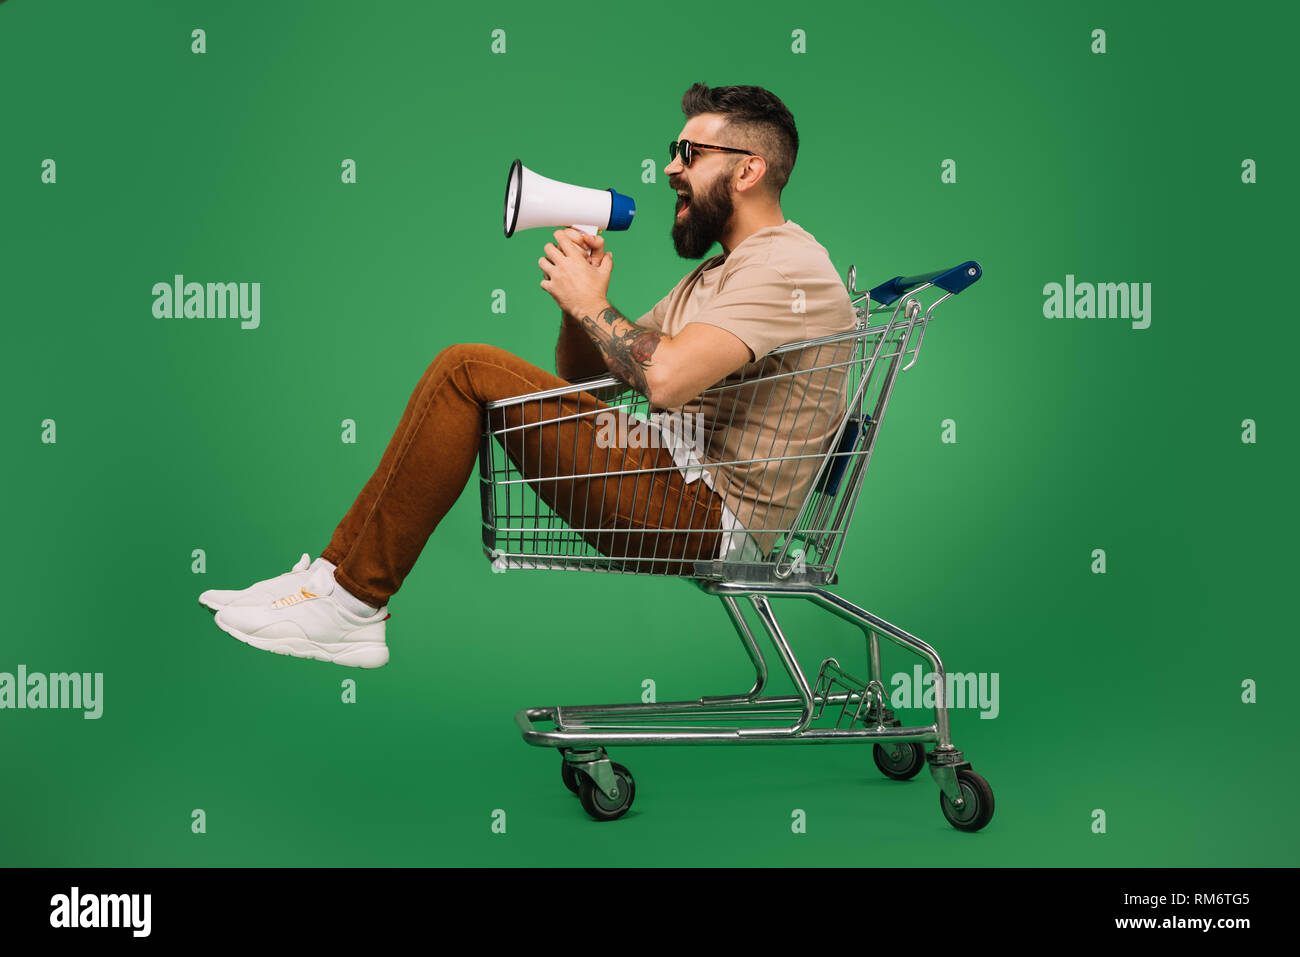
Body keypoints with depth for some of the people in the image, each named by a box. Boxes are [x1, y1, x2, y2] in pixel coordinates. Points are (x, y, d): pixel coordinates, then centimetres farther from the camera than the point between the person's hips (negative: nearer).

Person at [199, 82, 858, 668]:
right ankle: (336, 574, 5)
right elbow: (581, 378, 21)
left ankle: (351, 606, -12)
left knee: (468, 370, -15)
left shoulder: (787, 264, -10)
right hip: (679, 494, 10)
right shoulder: (717, 275, 23)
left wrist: (592, 304, -9)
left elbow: (666, 377, -27)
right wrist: (578, 299, 2)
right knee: (467, 374, 10)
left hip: (707, 517, -10)